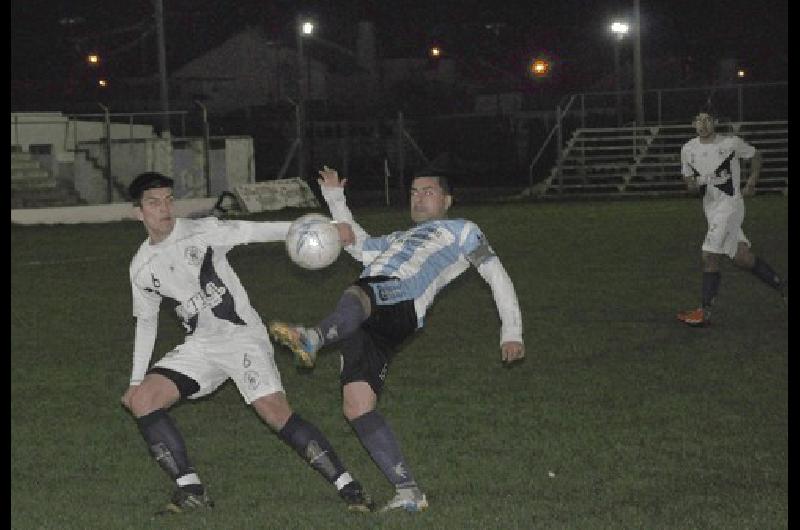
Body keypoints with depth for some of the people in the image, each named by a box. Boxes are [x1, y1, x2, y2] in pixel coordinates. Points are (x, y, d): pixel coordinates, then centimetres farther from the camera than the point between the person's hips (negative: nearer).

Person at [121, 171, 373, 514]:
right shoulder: (141, 268, 7)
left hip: (242, 334, -5)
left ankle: (348, 487, -15)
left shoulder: (202, 232, -7)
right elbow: (146, 321, 18)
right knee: (141, 400, -12)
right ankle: (191, 492, -8)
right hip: (200, 346, 5)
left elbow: (256, 231, -14)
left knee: (276, 413, -22)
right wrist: (136, 379, 15)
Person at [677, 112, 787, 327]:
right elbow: (688, 180, 15)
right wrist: (693, 184, -8)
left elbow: (756, 155, 10)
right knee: (741, 257, 7)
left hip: (730, 204, -6)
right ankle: (781, 286, 24)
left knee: (710, 257, -13)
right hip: (710, 208, 6)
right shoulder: (688, 150, 6)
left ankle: (704, 312, -9)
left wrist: (751, 182, 4)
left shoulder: (731, 143, -6)